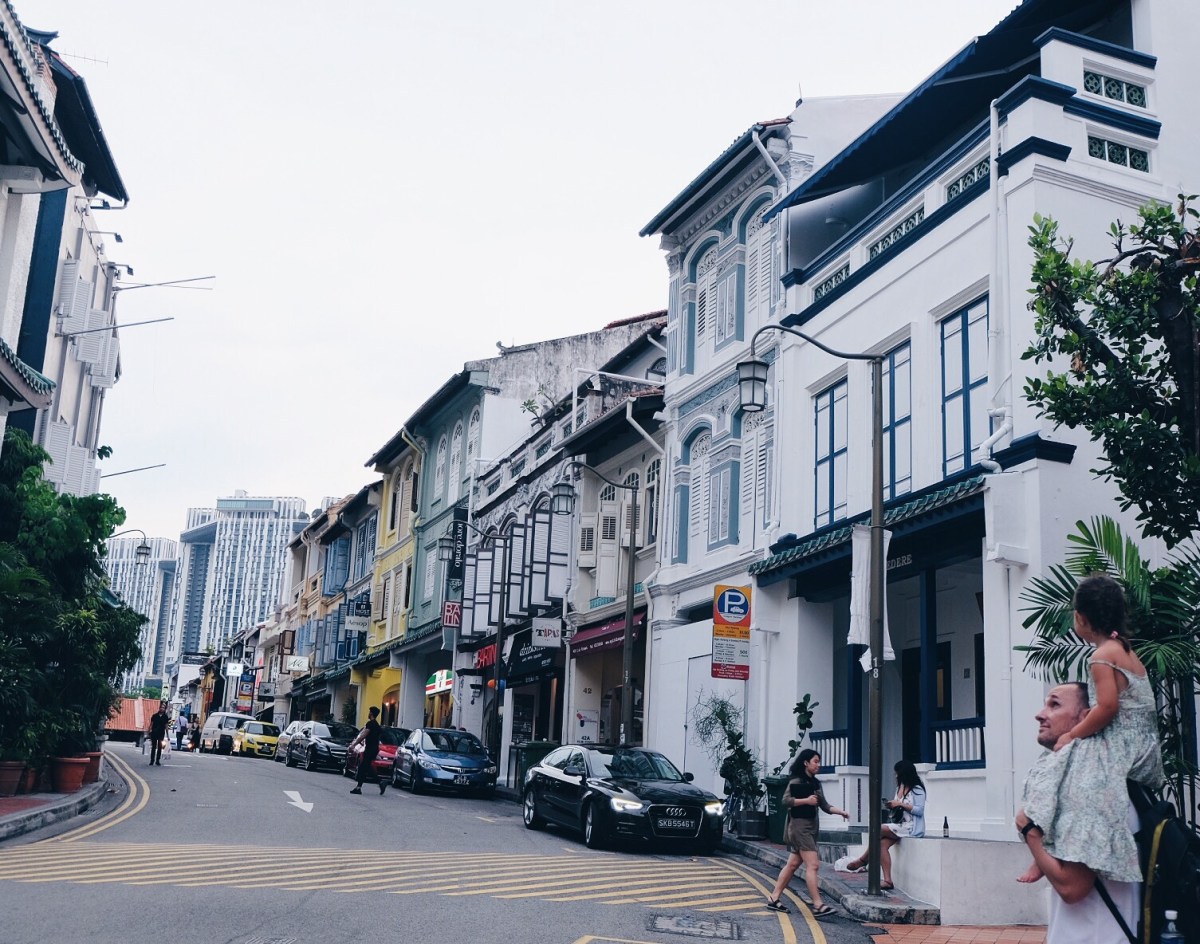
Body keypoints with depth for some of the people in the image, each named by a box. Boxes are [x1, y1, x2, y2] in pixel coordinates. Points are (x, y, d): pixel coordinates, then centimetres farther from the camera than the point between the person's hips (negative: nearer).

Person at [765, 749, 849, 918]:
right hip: (799, 826, -9)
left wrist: (841, 812, -2)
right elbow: (786, 800, -16)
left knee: (793, 864, 10)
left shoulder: (815, 783, 15)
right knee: (812, 865, -13)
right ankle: (818, 906, -15)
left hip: (811, 826, 9)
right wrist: (806, 800, -20)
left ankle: (774, 899, 16)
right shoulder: (796, 781, -9)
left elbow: (824, 806, 12)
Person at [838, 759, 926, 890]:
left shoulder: (917, 789, -8)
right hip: (899, 825, 8)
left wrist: (900, 804, -18)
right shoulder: (900, 788, 16)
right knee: (882, 843, -16)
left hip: (911, 827, -8)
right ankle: (887, 880, -19)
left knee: (878, 830, -20)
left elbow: (919, 810, -16)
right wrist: (891, 806, -1)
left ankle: (862, 860, -3)